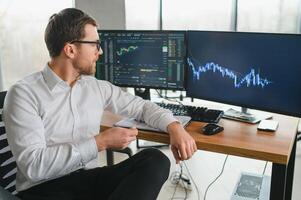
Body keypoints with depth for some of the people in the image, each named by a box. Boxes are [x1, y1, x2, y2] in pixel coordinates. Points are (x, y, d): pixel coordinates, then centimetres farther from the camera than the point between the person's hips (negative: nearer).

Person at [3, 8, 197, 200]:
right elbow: (33, 165, -18)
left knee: (156, 160, -19)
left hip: (90, 179, 7)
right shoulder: (24, 94, -9)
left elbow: (142, 106, 18)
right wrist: (100, 142, -20)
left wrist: (174, 126, -2)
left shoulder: (97, 87, 8)